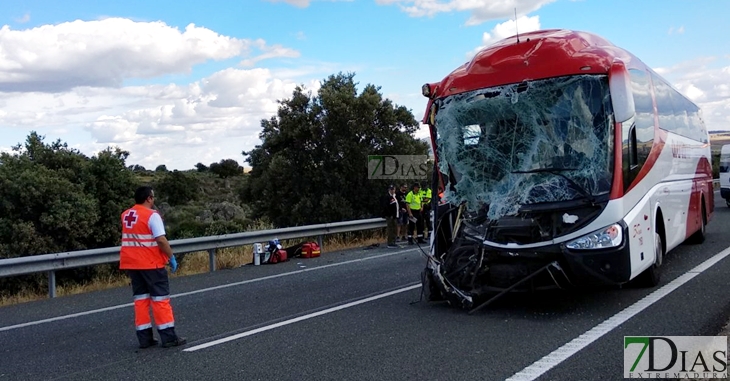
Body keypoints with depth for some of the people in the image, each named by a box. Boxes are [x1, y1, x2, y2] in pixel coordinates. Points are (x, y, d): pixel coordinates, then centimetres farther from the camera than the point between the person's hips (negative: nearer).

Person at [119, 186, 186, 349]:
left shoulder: (126, 215, 9)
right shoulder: (152, 215, -13)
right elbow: (161, 240, -20)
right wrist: (171, 257, -10)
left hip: (131, 263, 7)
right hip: (150, 263, -7)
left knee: (141, 298, 11)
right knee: (160, 298, -1)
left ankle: (144, 338, 12)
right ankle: (168, 337, 1)